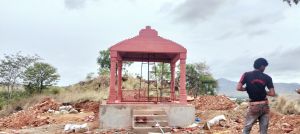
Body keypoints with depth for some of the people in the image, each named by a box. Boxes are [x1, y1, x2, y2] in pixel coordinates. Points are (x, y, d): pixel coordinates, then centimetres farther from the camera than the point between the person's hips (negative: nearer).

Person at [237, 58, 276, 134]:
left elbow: (238, 88, -13)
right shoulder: (267, 77, 0)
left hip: (254, 106, -2)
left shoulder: (247, 75, -5)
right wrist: (263, 92, 14)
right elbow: (272, 93, -4)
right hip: (265, 105, 2)